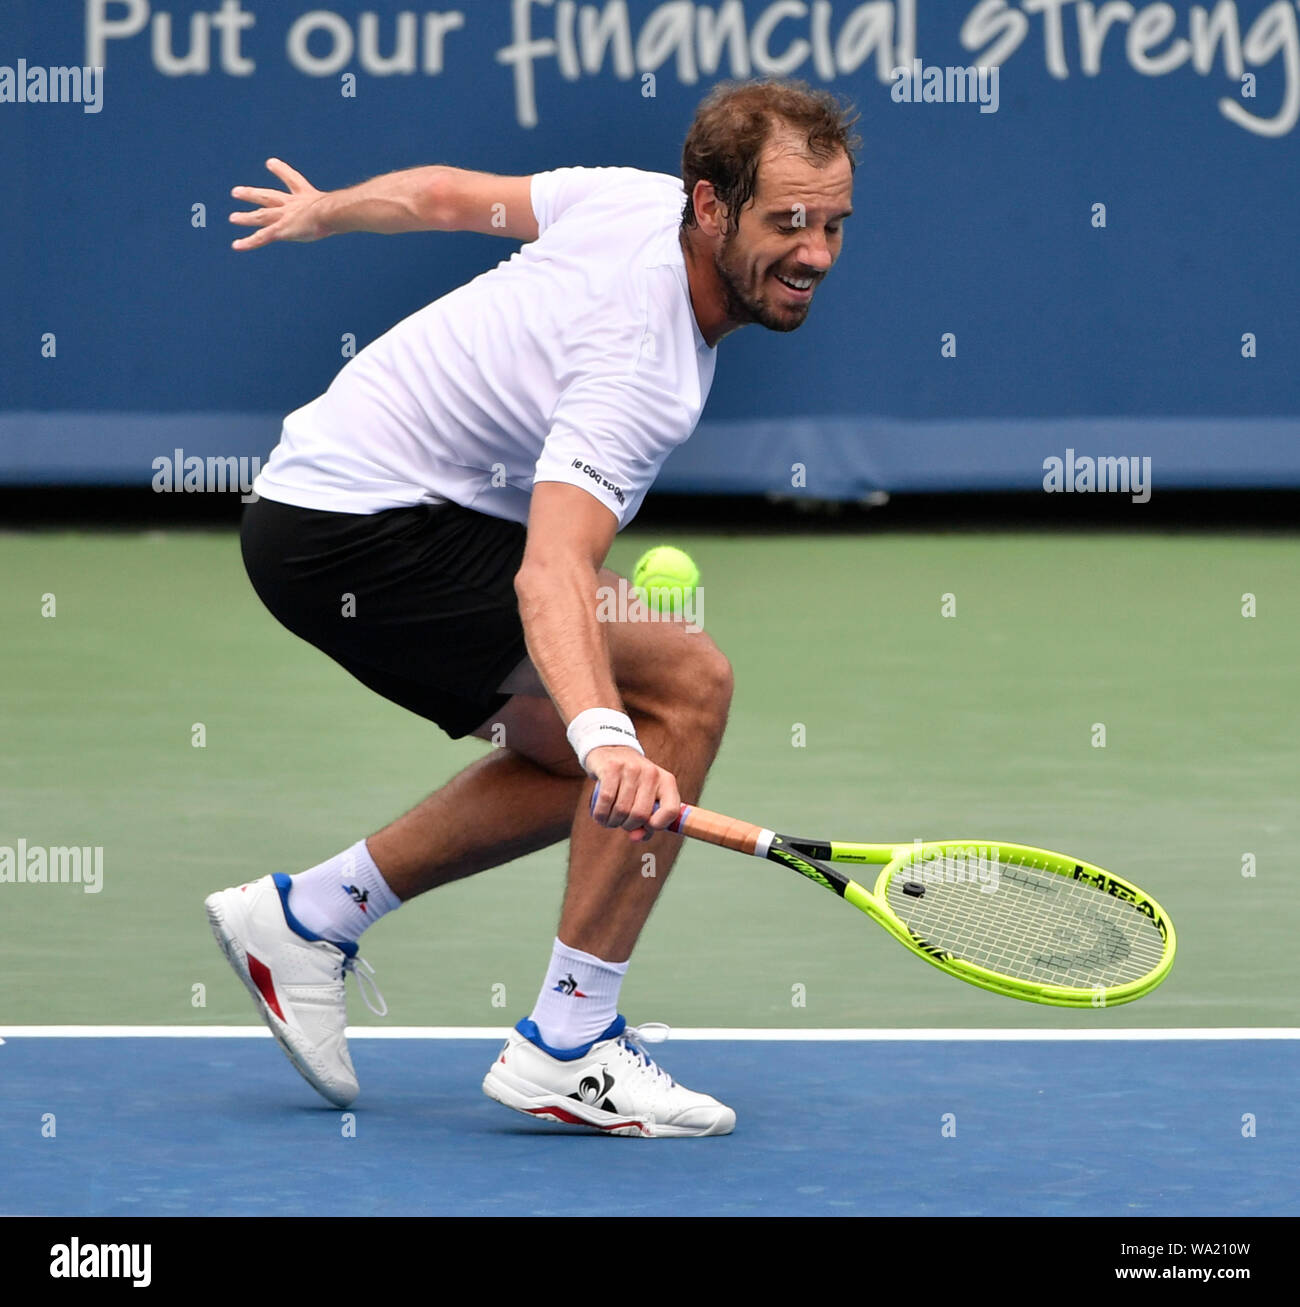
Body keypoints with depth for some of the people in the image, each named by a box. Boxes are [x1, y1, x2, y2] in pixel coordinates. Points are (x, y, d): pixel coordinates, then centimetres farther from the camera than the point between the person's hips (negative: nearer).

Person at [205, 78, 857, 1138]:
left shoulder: (645, 198, -2)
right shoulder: (640, 364, -29)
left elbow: (446, 194, 15)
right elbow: (550, 576, -43)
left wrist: (323, 212, 34)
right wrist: (608, 736, -60)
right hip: (359, 533, -10)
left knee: (580, 767, 17)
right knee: (686, 681, -19)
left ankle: (309, 916, 22)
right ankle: (567, 1050, -13)